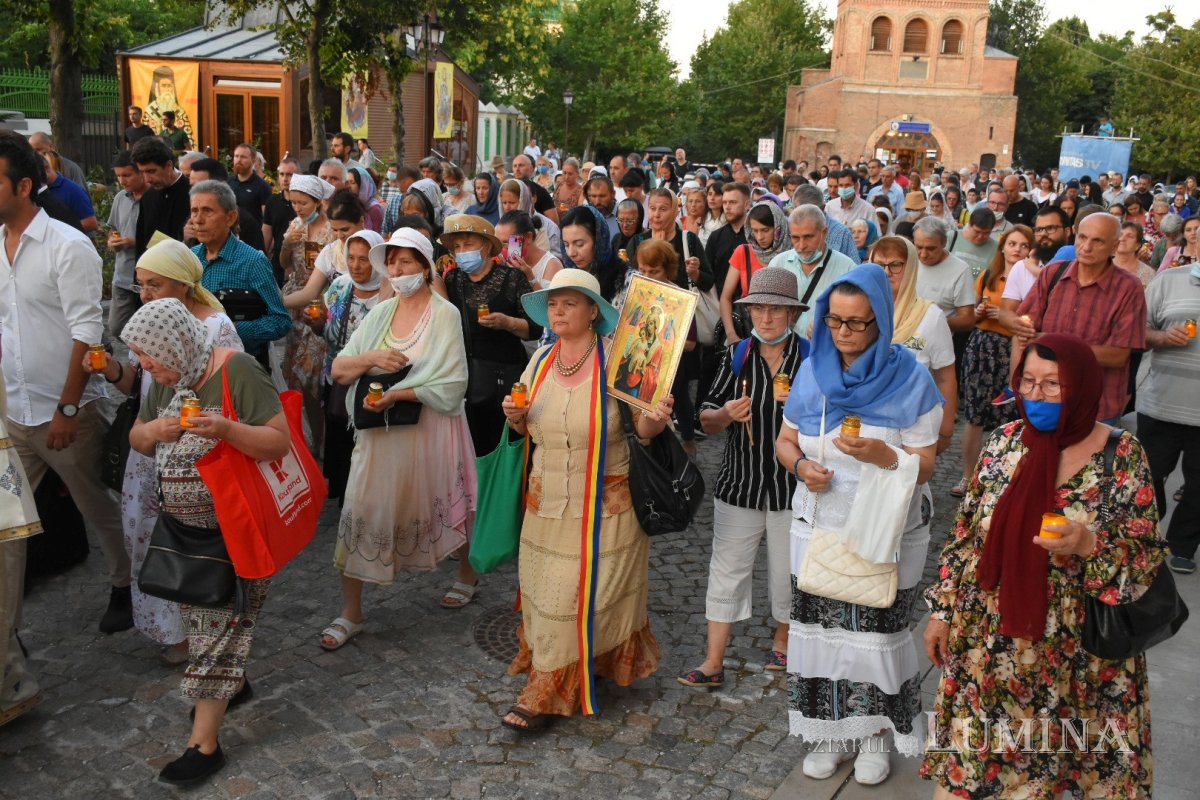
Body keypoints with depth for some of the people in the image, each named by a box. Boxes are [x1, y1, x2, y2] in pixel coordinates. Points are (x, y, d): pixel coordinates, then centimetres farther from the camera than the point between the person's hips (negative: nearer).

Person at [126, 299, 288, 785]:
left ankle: (204, 744, 4)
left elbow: (280, 442, -20)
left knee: (220, 620, -3)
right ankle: (233, 683, 42)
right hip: (186, 524, 8)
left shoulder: (237, 371, -19)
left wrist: (227, 428, -36)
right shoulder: (167, 380, 4)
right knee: (201, 610, 18)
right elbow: (137, 439, 12)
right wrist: (155, 429, -11)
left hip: (236, 526, -7)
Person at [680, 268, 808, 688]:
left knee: (787, 571, 14)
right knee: (726, 571, 5)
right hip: (739, 484, 1)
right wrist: (727, 414, -23)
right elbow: (707, 421, -1)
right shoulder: (735, 356, 0)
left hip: (792, 485, -1)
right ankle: (713, 663, 13)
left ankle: (782, 642, 39)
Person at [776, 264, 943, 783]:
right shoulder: (813, 372, 0)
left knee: (877, 634, 4)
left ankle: (874, 739, 28)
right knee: (821, 629, 8)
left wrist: (882, 455, -29)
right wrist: (800, 464, -13)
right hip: (819, 528, 3)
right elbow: (785, 440, 9)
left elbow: (924, 467, -9)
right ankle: (830, 734, 28)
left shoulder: (910, 380, -10)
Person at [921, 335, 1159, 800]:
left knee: (1056, 755, 13)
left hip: (1077, 653, -2)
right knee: (975, 761, 11)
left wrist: (1088, 545, -28)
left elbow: (1147, 556, -9)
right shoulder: (1004, 441, -3)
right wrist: (942, 610, 3)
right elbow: (965, 535, 3)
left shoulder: (1122, 457, -12)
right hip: (990, 645, 3)